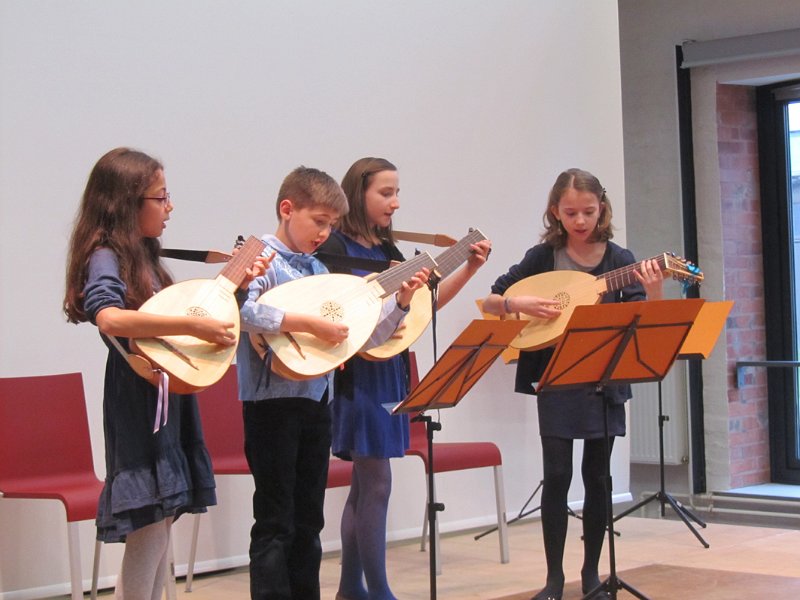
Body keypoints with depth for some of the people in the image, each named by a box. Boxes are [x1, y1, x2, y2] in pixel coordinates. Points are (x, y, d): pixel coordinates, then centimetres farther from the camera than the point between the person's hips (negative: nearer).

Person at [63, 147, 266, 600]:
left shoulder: (142, 257, 13)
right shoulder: (105, 259, -14)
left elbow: (171, 313, 23)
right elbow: (109, 318, -34)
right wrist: (195, 325, -35)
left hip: (167, 402, 9)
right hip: (139, 404, -9)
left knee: (161, 525, 12)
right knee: (148, 533, -10)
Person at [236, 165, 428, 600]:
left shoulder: (320, 271, 12)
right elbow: (241, 309, -31)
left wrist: (401, 301, 1)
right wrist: (309, 324, -29)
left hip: (316, 405, 7)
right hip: (273, 403, -7)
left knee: (308, 522, 13)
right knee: (275, 525, -3)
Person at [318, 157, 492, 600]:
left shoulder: (388, 249, 14)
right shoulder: (337, 247, -9)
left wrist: (469, 269, 7)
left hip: (388, 371, 8)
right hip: (357, 373, -8)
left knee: (364, 484, 11)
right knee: (377, 483, -8)